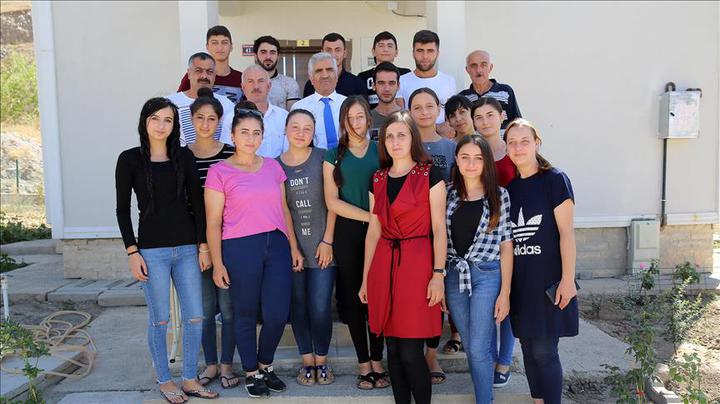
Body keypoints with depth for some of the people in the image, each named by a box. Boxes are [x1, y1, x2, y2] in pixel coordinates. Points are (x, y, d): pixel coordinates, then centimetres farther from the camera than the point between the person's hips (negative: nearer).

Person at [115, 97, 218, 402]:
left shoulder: (184, 157, 6)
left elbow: (197, 203, 6)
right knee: (159, 319, 4)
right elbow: (122, 209, 0)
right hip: (152, 249, -3)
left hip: (187, 248, 3)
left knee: (195, 317, 4)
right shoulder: (130, 159, -1)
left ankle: (190, 379, 20)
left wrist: (203, 246, 2)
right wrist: (132, 252, -5)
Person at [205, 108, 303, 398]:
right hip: (240, 248, -3)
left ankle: (265, 364, 29)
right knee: (246, 315, 7)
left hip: (277, 245, 4)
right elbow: (213, 223, -2)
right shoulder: (219, 172, -1)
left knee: (278, 314, 2)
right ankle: (251, 373, 28)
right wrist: (217, 263, -5)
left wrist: (293, 247, 11)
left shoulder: (273, 167, 11)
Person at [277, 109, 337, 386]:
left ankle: (321, 361, 18)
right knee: (298, 306, 7)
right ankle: (307, 361, 23)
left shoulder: (323, 159, 0)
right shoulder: (275, 165, 5)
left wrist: (327, 241, -7)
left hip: (321, 246, -2)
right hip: (290, 246, 2)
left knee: (321, 308, -2)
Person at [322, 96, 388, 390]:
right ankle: (363, 363, 16)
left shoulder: (381, 151, 7)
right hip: (347, 233, 0)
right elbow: (332, 201, -3)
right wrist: (370, 216, -11)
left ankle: (377, 360, 16)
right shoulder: (334, 156, 7)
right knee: (353, 296, 4)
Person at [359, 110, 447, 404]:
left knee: (410, 351, -6)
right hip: (384, 264, 5)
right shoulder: (378, 179, 12)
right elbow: (373, 231, 13)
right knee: (393, 347, 10)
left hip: (418, 263, -5)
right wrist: (365, 278, 12)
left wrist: (438, 274, -11)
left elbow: (439, 228, -4)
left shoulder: (430, 175, -1)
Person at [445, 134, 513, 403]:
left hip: (487, 275, -3)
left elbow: (506, 245, -2)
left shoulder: (499, 196, -1)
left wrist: (505, 293, -6)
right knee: (470, 347, 13)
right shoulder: (448, 194, 5)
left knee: (478, 349, -4)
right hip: (454, 275, 3)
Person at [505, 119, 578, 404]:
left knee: (544, 352, -4)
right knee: (528, 349, 12)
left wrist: (567, 279, -14)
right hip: (519, 281, 5)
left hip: (548, 280, -5)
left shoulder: (554, 179, -5)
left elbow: (566, 232, -9)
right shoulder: (509, 186, 10)